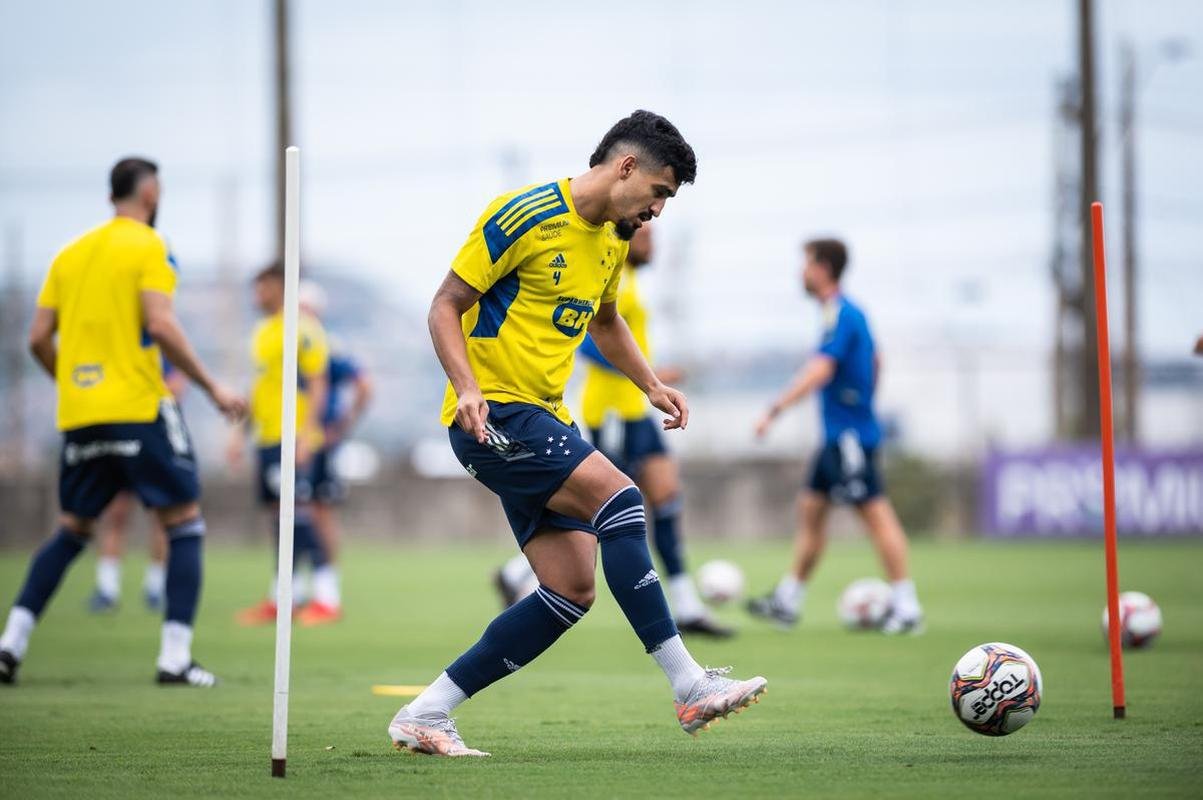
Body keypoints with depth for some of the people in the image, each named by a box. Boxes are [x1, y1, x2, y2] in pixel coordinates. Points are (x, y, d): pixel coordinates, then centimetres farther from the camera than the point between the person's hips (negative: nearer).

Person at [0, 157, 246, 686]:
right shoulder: (147, 247, -4)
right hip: (139, 407, -6)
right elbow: (161, 326, -16)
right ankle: (175, 657, -7)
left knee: (72, 530, 17)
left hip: (79, 416, 6)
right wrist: (212, 389, -10)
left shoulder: (71, 253, 13)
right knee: (185, 524, 2)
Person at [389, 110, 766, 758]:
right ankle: (688, 686, -25)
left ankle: (425, 715, 5)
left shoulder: (614, 240, 13)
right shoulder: (525, 216, -13)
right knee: (618, 497, -24)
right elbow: (445, 306, -12)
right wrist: (467, 388, -26)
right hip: (493, 413, -9)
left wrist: (652, 386, 18)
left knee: (572, 593, 0)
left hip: (544, 417, 9)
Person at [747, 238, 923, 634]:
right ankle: (788, 600, 17)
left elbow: (820, 370, -26)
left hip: (849, 434, -10)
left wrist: (775, 410, -28)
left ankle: (906, 608, -9)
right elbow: (874, 362, 26)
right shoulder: (851, 312, 15)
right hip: (838, 434, 10)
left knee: (875, 512, -9)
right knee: (810, 508, 12)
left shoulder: (840, 315, -16)